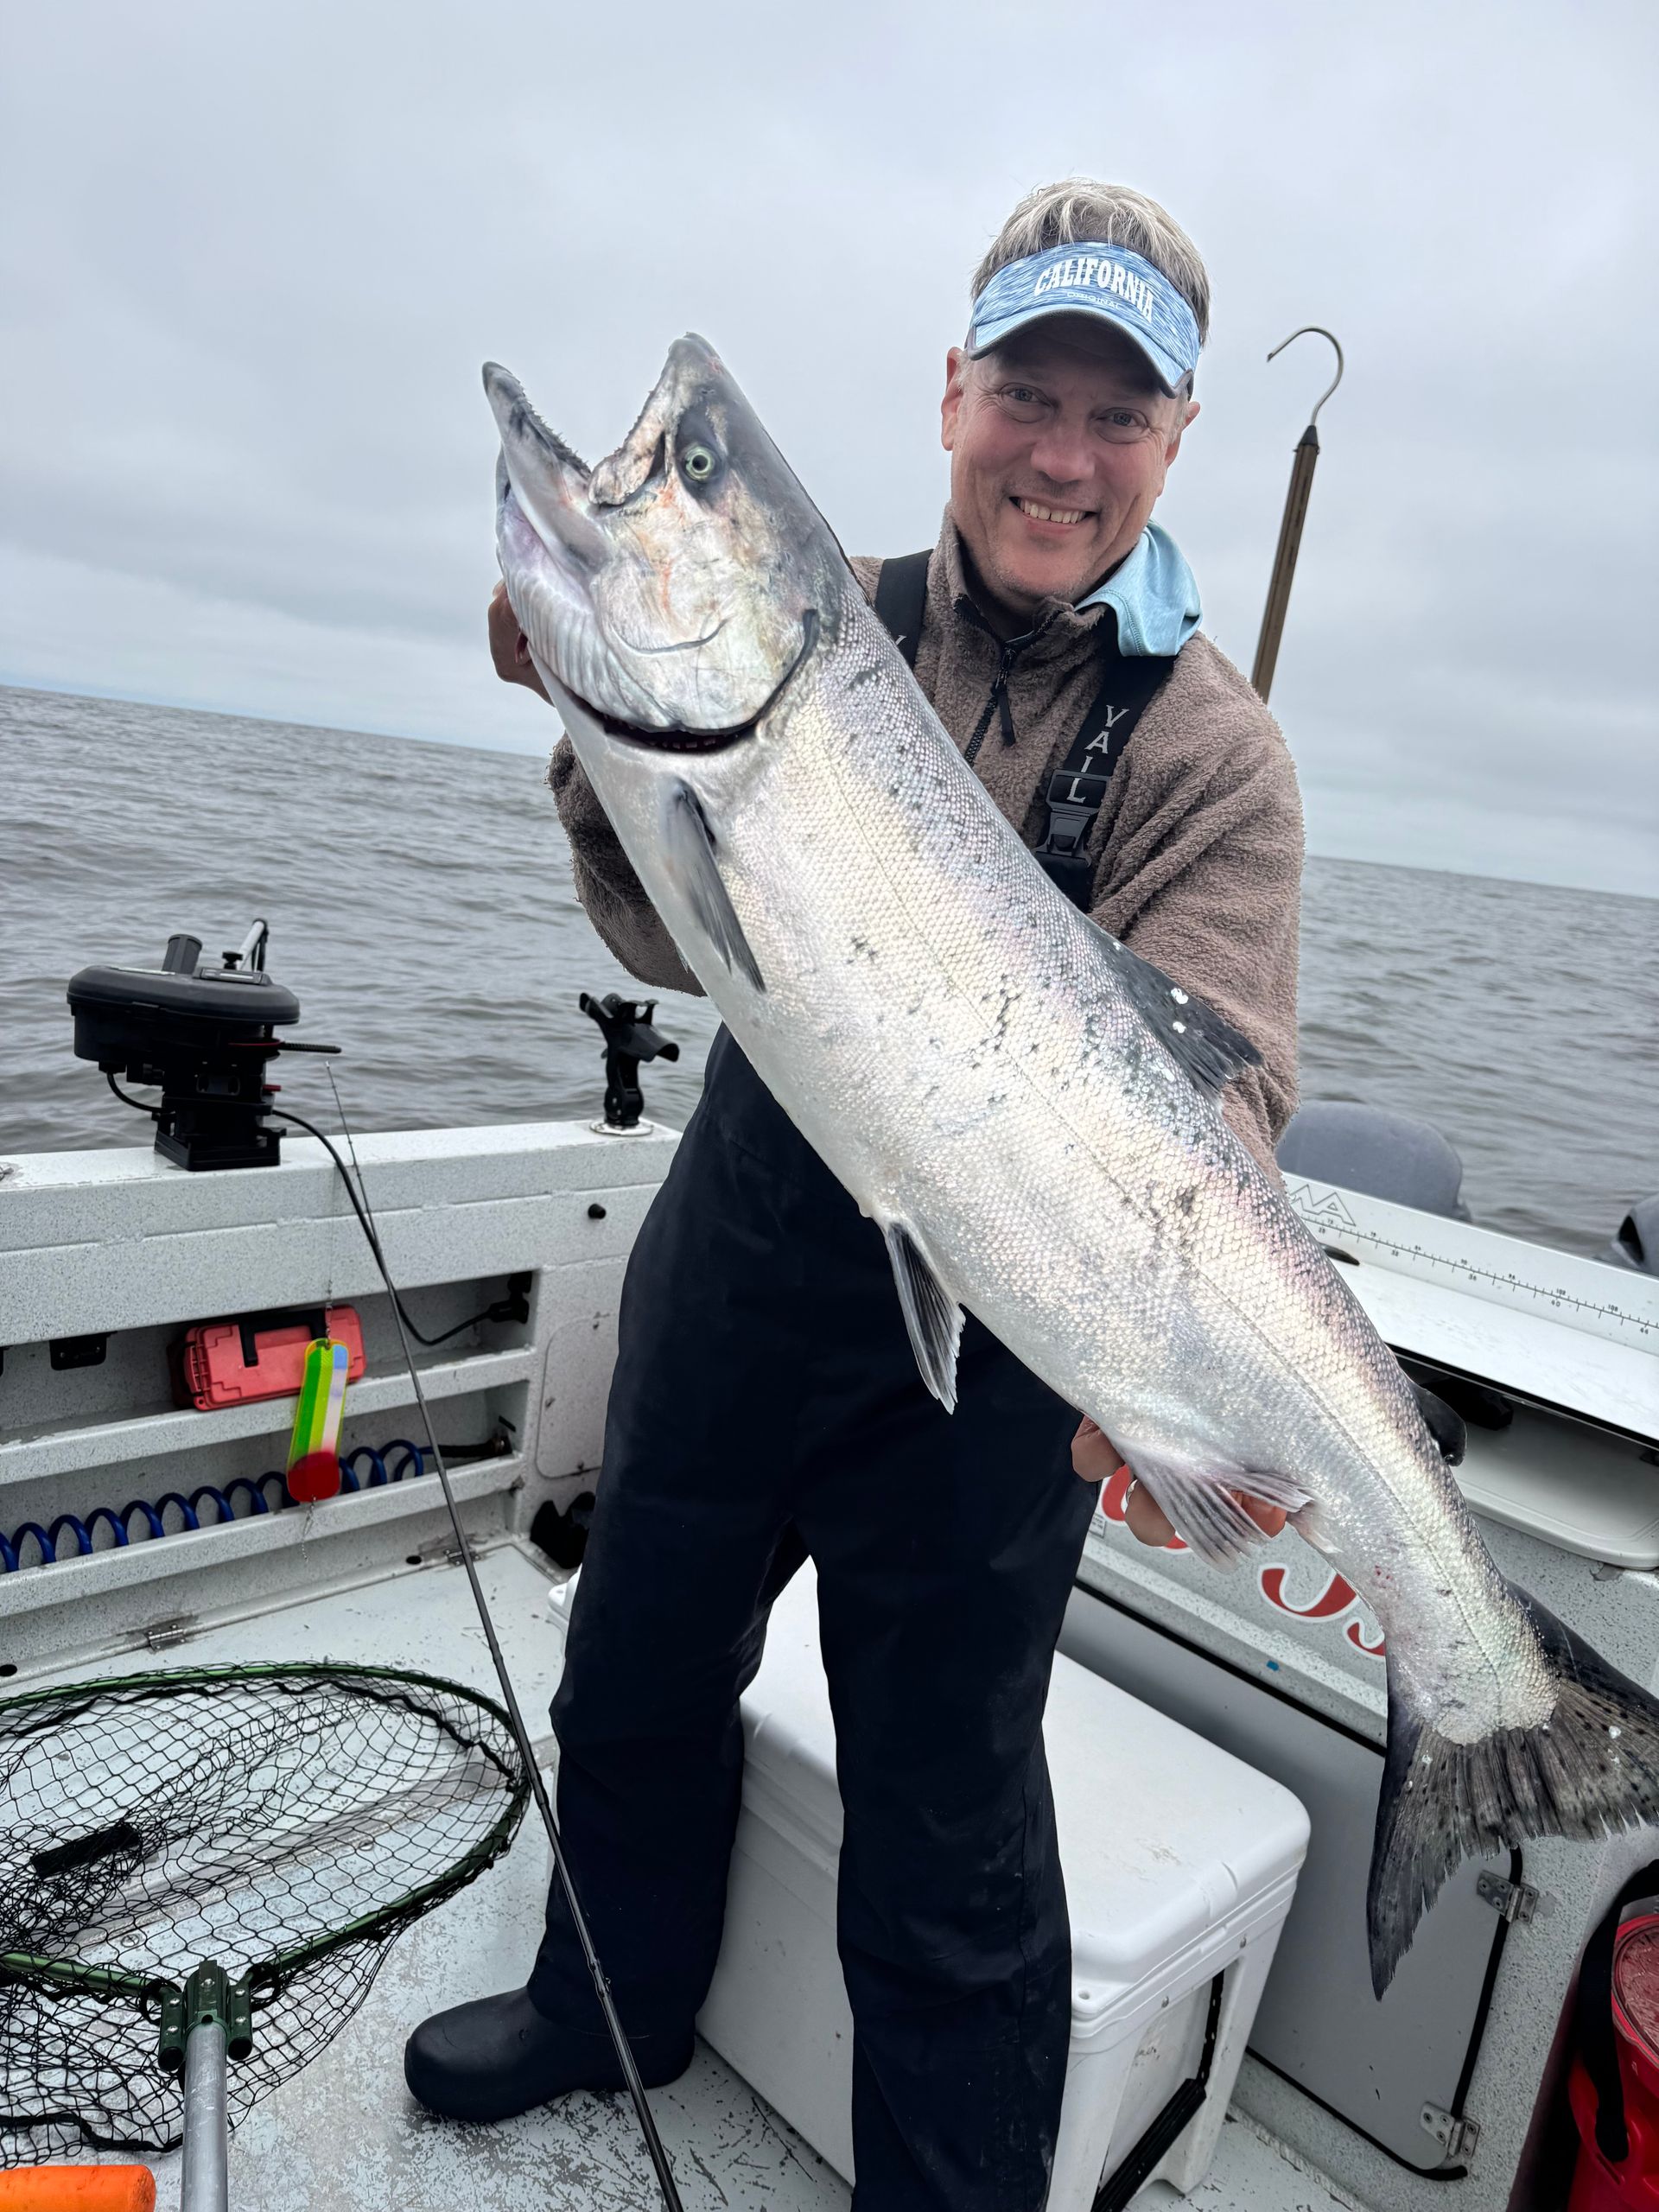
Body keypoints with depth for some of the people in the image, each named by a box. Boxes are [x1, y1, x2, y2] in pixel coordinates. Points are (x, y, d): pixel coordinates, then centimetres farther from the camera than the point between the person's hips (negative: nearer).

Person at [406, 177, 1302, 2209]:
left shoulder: (1207, 746, -8)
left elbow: (1216, 1073, -21)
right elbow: (684, 937, -8)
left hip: (993, 1333, -3)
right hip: (741, 1251, 4)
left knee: (946, 1819, 9)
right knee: (637, 1671, 24)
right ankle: (615, 2003, 55)